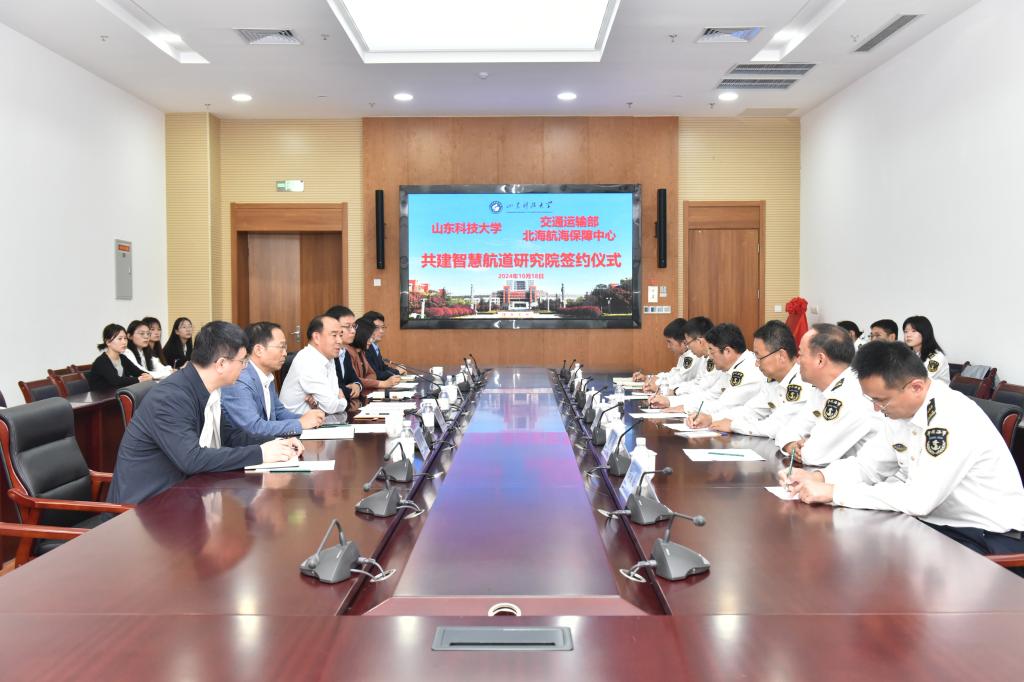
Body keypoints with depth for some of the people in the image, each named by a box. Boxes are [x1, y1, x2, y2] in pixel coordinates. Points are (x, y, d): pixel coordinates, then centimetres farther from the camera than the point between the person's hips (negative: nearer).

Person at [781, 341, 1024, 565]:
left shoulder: (955, 418, -26)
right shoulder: (899, 410, 0)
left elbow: (918, 499, -32)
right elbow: (868, 465, 9)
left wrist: (833, 492, -28)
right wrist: (817, 477, -11)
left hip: (991, 537, -7)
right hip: (935, 523, 8)